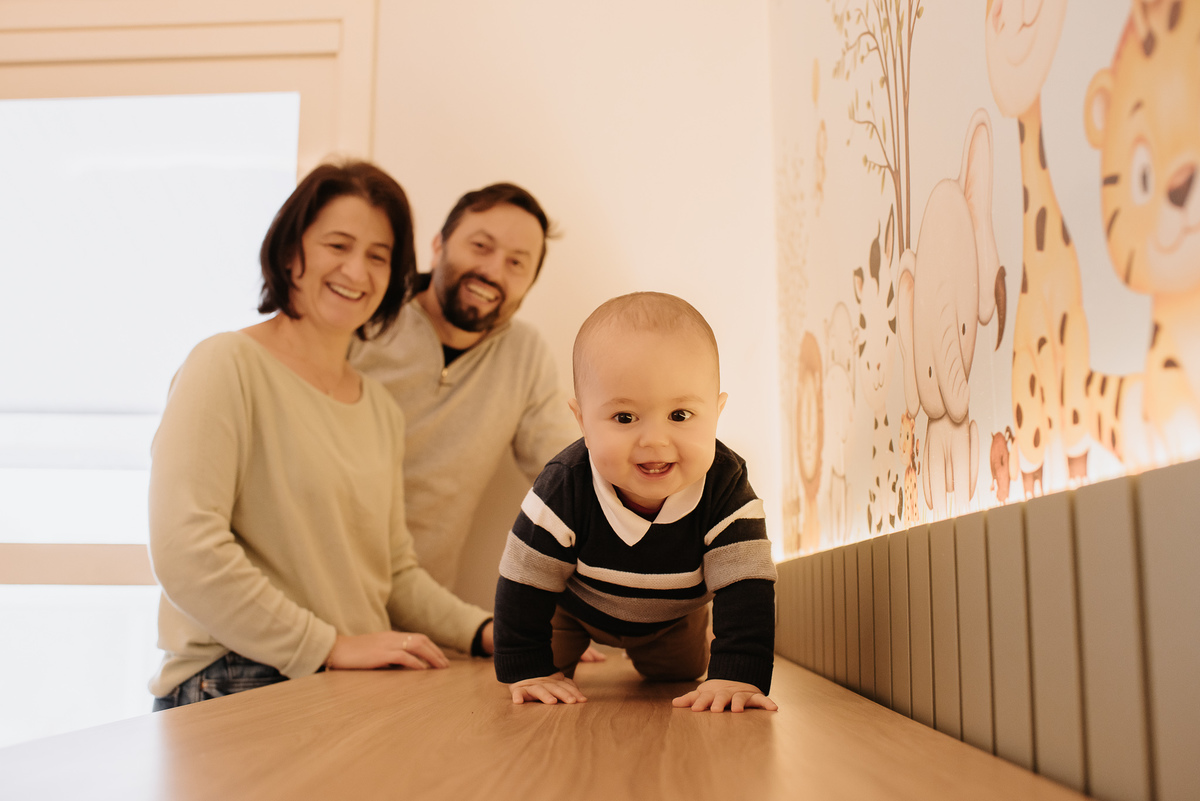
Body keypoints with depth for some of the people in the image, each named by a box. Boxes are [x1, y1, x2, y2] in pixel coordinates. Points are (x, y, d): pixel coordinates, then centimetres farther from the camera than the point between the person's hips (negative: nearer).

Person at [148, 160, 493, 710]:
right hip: (232, 694, -7)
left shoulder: (382, 411, 16)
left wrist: (486, 632, 3)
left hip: (357, 693, 7)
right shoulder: (227, 366, -7)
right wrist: (331, 646, -15)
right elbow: (185, 555, -17)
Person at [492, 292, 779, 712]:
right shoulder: (563, 488, -39)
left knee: (680, 676, 19)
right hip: (575, 605, -1)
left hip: (673, 615, 2)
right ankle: (567, 653, 42)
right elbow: (526, 585, -28)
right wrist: (529, 671, -26)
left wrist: (738, 676, -46)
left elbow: (746, 591, -36)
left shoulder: (727, 489, -38)